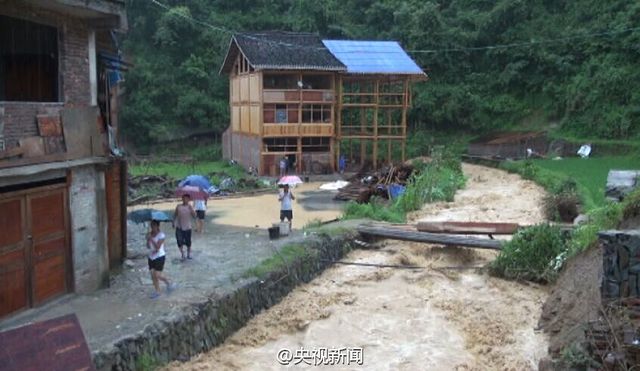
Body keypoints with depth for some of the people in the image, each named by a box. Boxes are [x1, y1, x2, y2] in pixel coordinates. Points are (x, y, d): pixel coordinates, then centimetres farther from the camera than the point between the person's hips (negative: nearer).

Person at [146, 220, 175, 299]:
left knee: (157, 275, -8)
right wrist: (148, 240, -19)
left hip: (159, 257, -6)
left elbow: (158, 246, -23)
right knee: (153, 275, 9)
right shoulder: (150, 234, 2)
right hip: (151, 257, 6)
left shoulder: (161, 235, -15)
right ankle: (157, 291, 23)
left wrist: (151, 239, -28)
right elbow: (148, 247, 0)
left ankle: (169, 283, 18)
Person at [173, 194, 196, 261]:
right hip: (179, 227, 1)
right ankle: (182, 255, 12)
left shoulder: (190, 207, -1)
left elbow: (194, 216, -12)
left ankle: (189, 254, 29)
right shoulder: (178, 206, 2)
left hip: (187, 227, -1)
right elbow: (175, 215, 11)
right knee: (180, 242, -2)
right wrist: (173, 222, 6)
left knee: (188, 242, 8)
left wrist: (191, 209, -22)